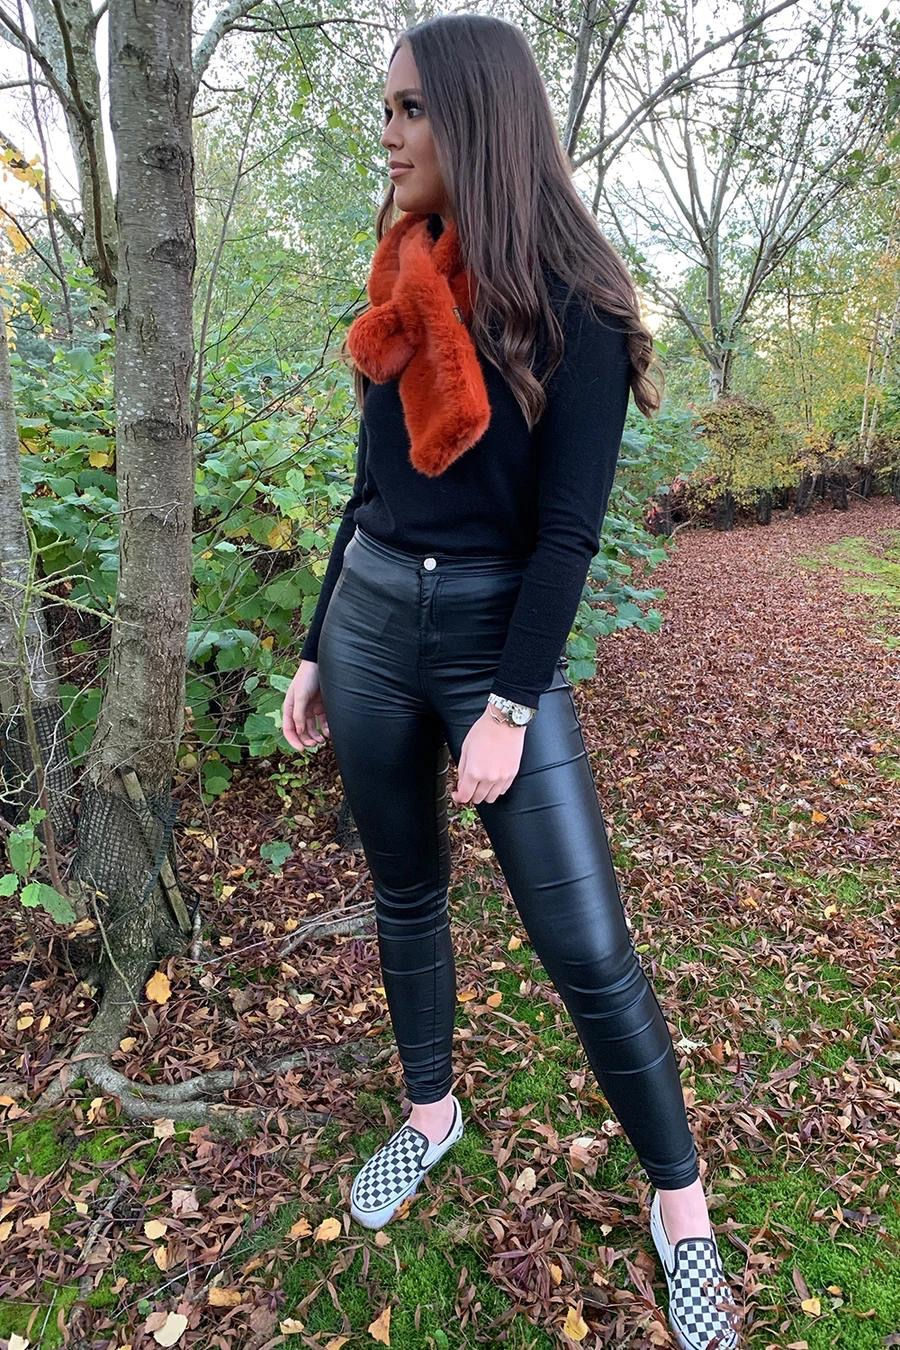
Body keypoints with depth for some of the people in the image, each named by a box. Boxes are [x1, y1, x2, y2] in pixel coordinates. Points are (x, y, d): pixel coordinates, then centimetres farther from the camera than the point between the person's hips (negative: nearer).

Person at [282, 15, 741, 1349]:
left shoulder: (568, 305, -8)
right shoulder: (402, 295, 10)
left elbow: (569, 525, -13)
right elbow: (372, 487, 13)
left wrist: (509, 708, -17)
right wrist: (314, 651, 13)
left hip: (498, 635, -6)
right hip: (370, 622, 6)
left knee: (588, 950, -3)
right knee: (405, 896, 17)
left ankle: (681, 1204, 21)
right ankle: (433, 1115, 41)